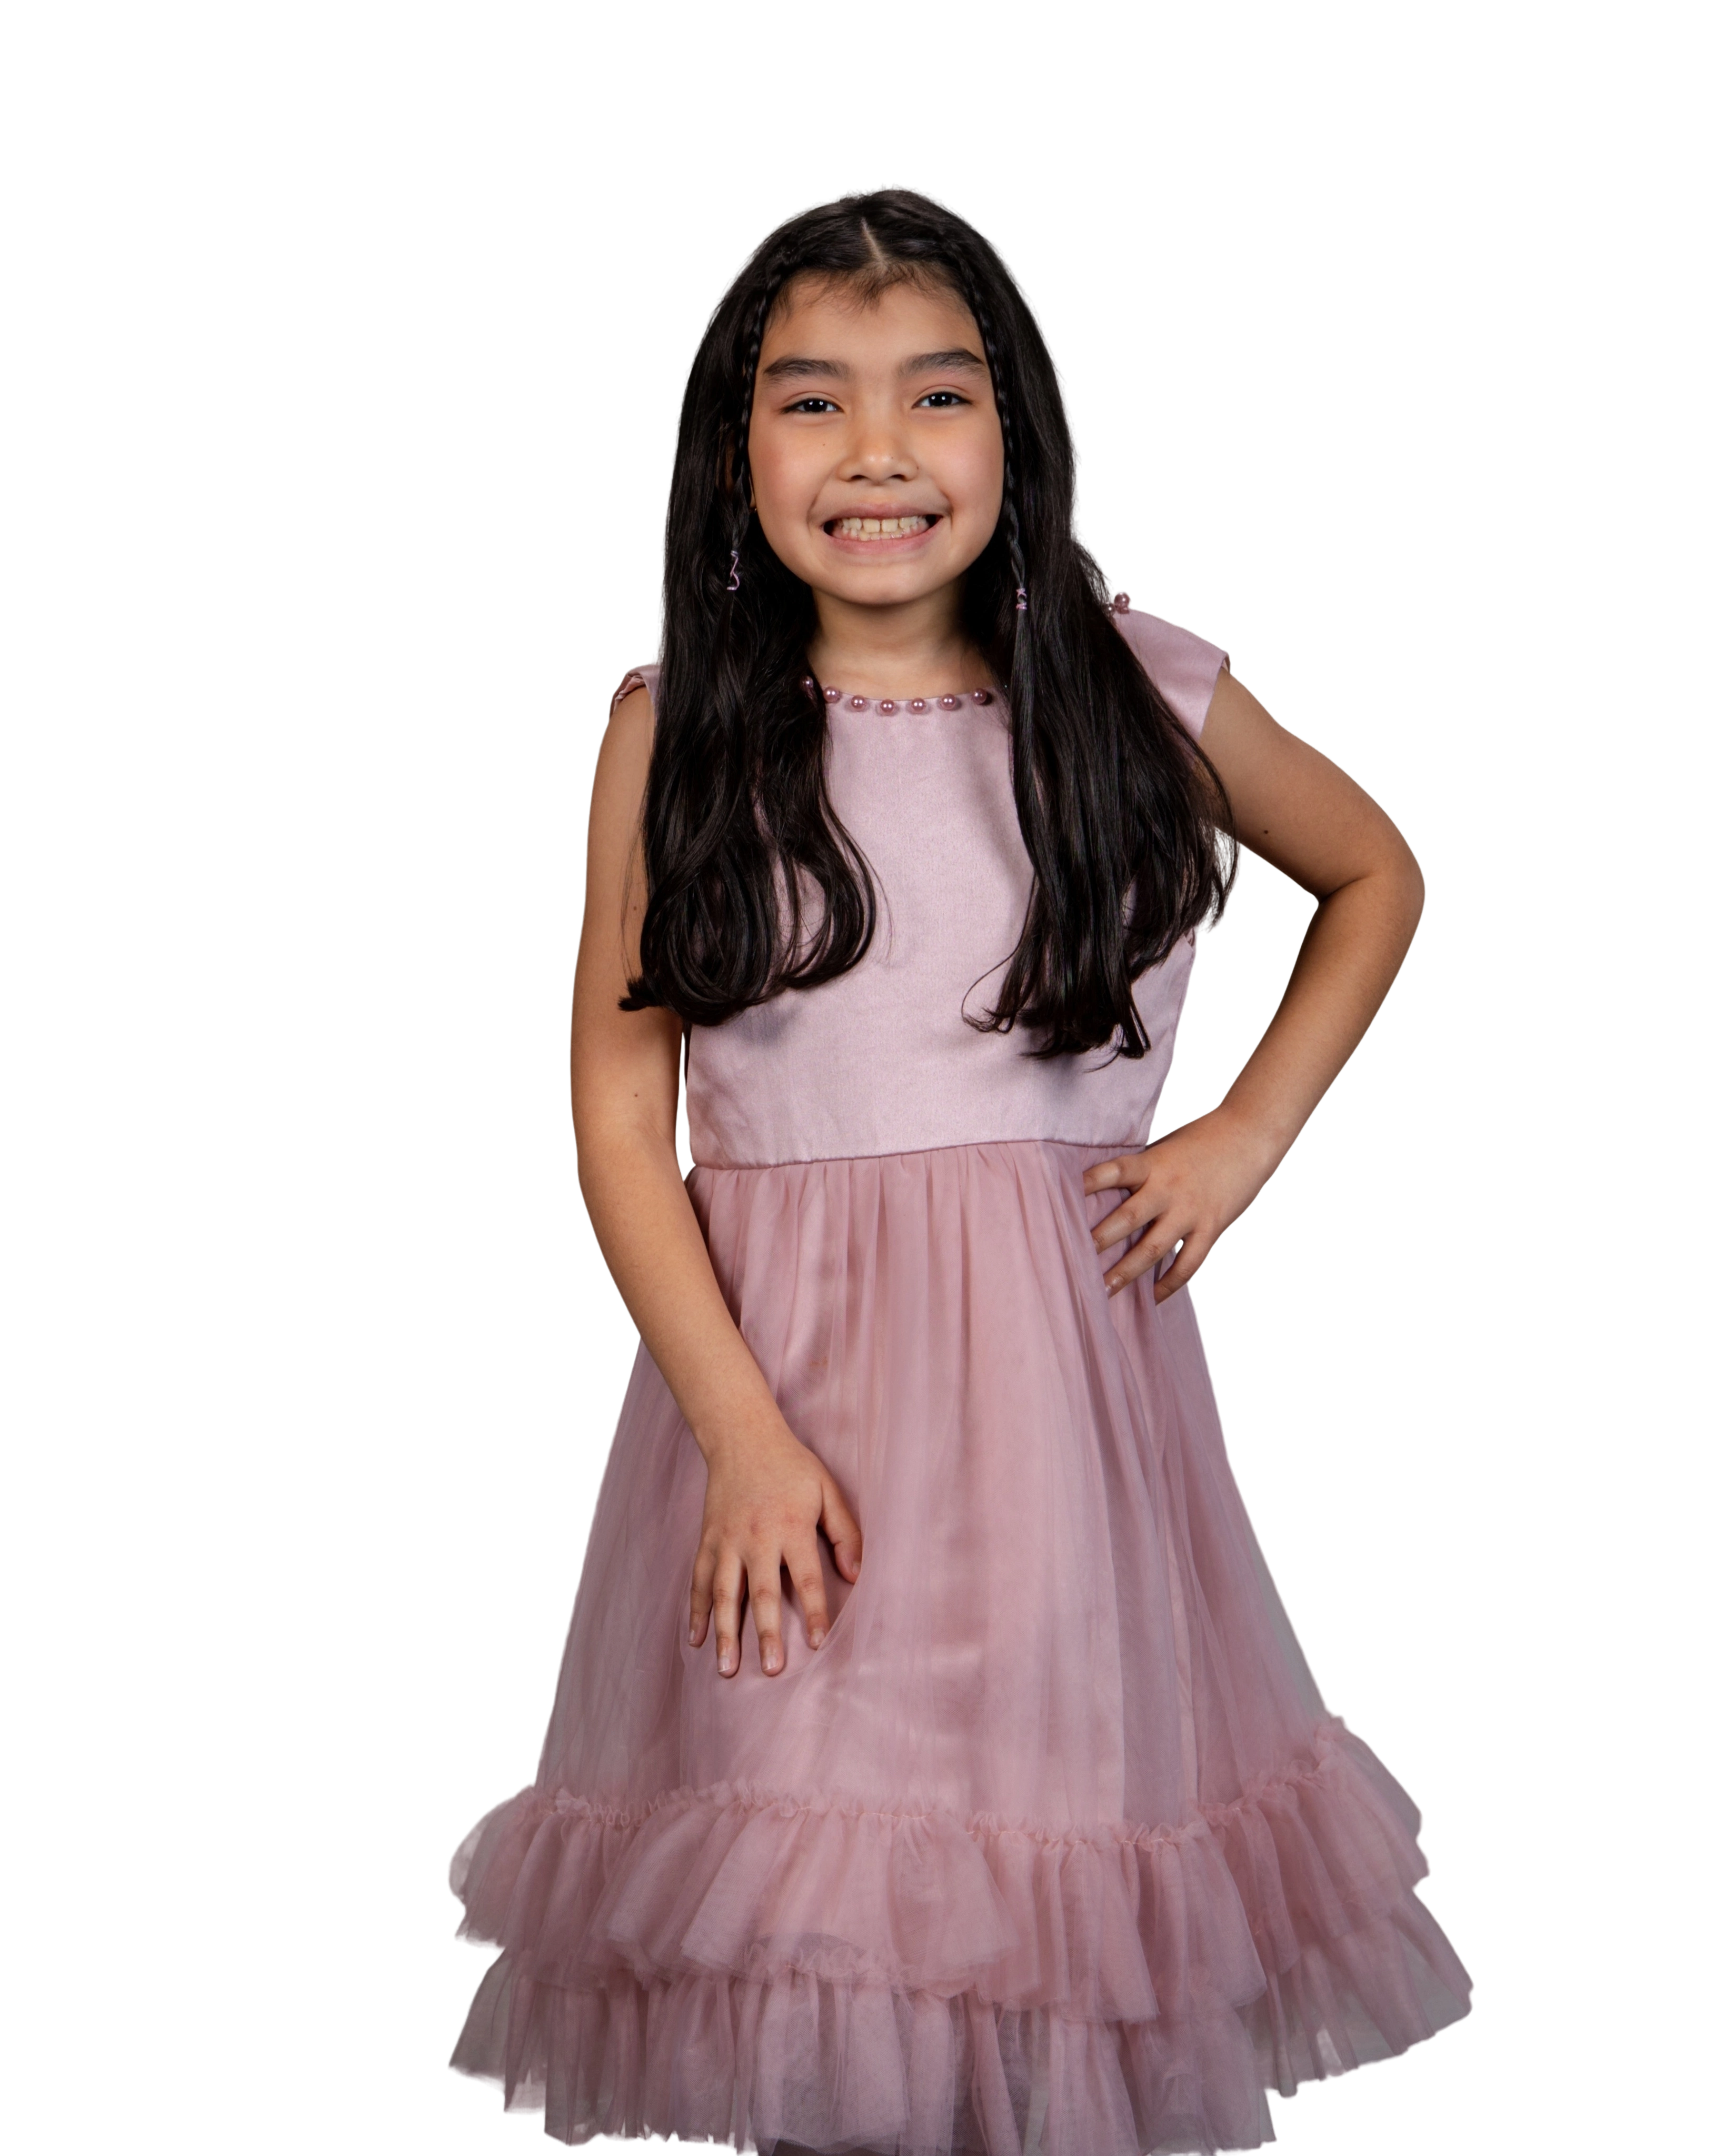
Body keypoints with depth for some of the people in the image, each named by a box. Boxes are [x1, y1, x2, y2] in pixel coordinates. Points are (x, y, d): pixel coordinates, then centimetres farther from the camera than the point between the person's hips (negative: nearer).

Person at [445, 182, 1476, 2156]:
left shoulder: (1143, 697, -1)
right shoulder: (673, 733, -3)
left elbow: (1374, 877, 17)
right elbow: (619, 1114, -3)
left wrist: (1250, 1135, 5)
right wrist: (746, 1434, -12)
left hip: (1065, 1347, 1)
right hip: (769, 1350, 0)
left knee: (1071, 1784, 10)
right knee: (790, 1893, 6)